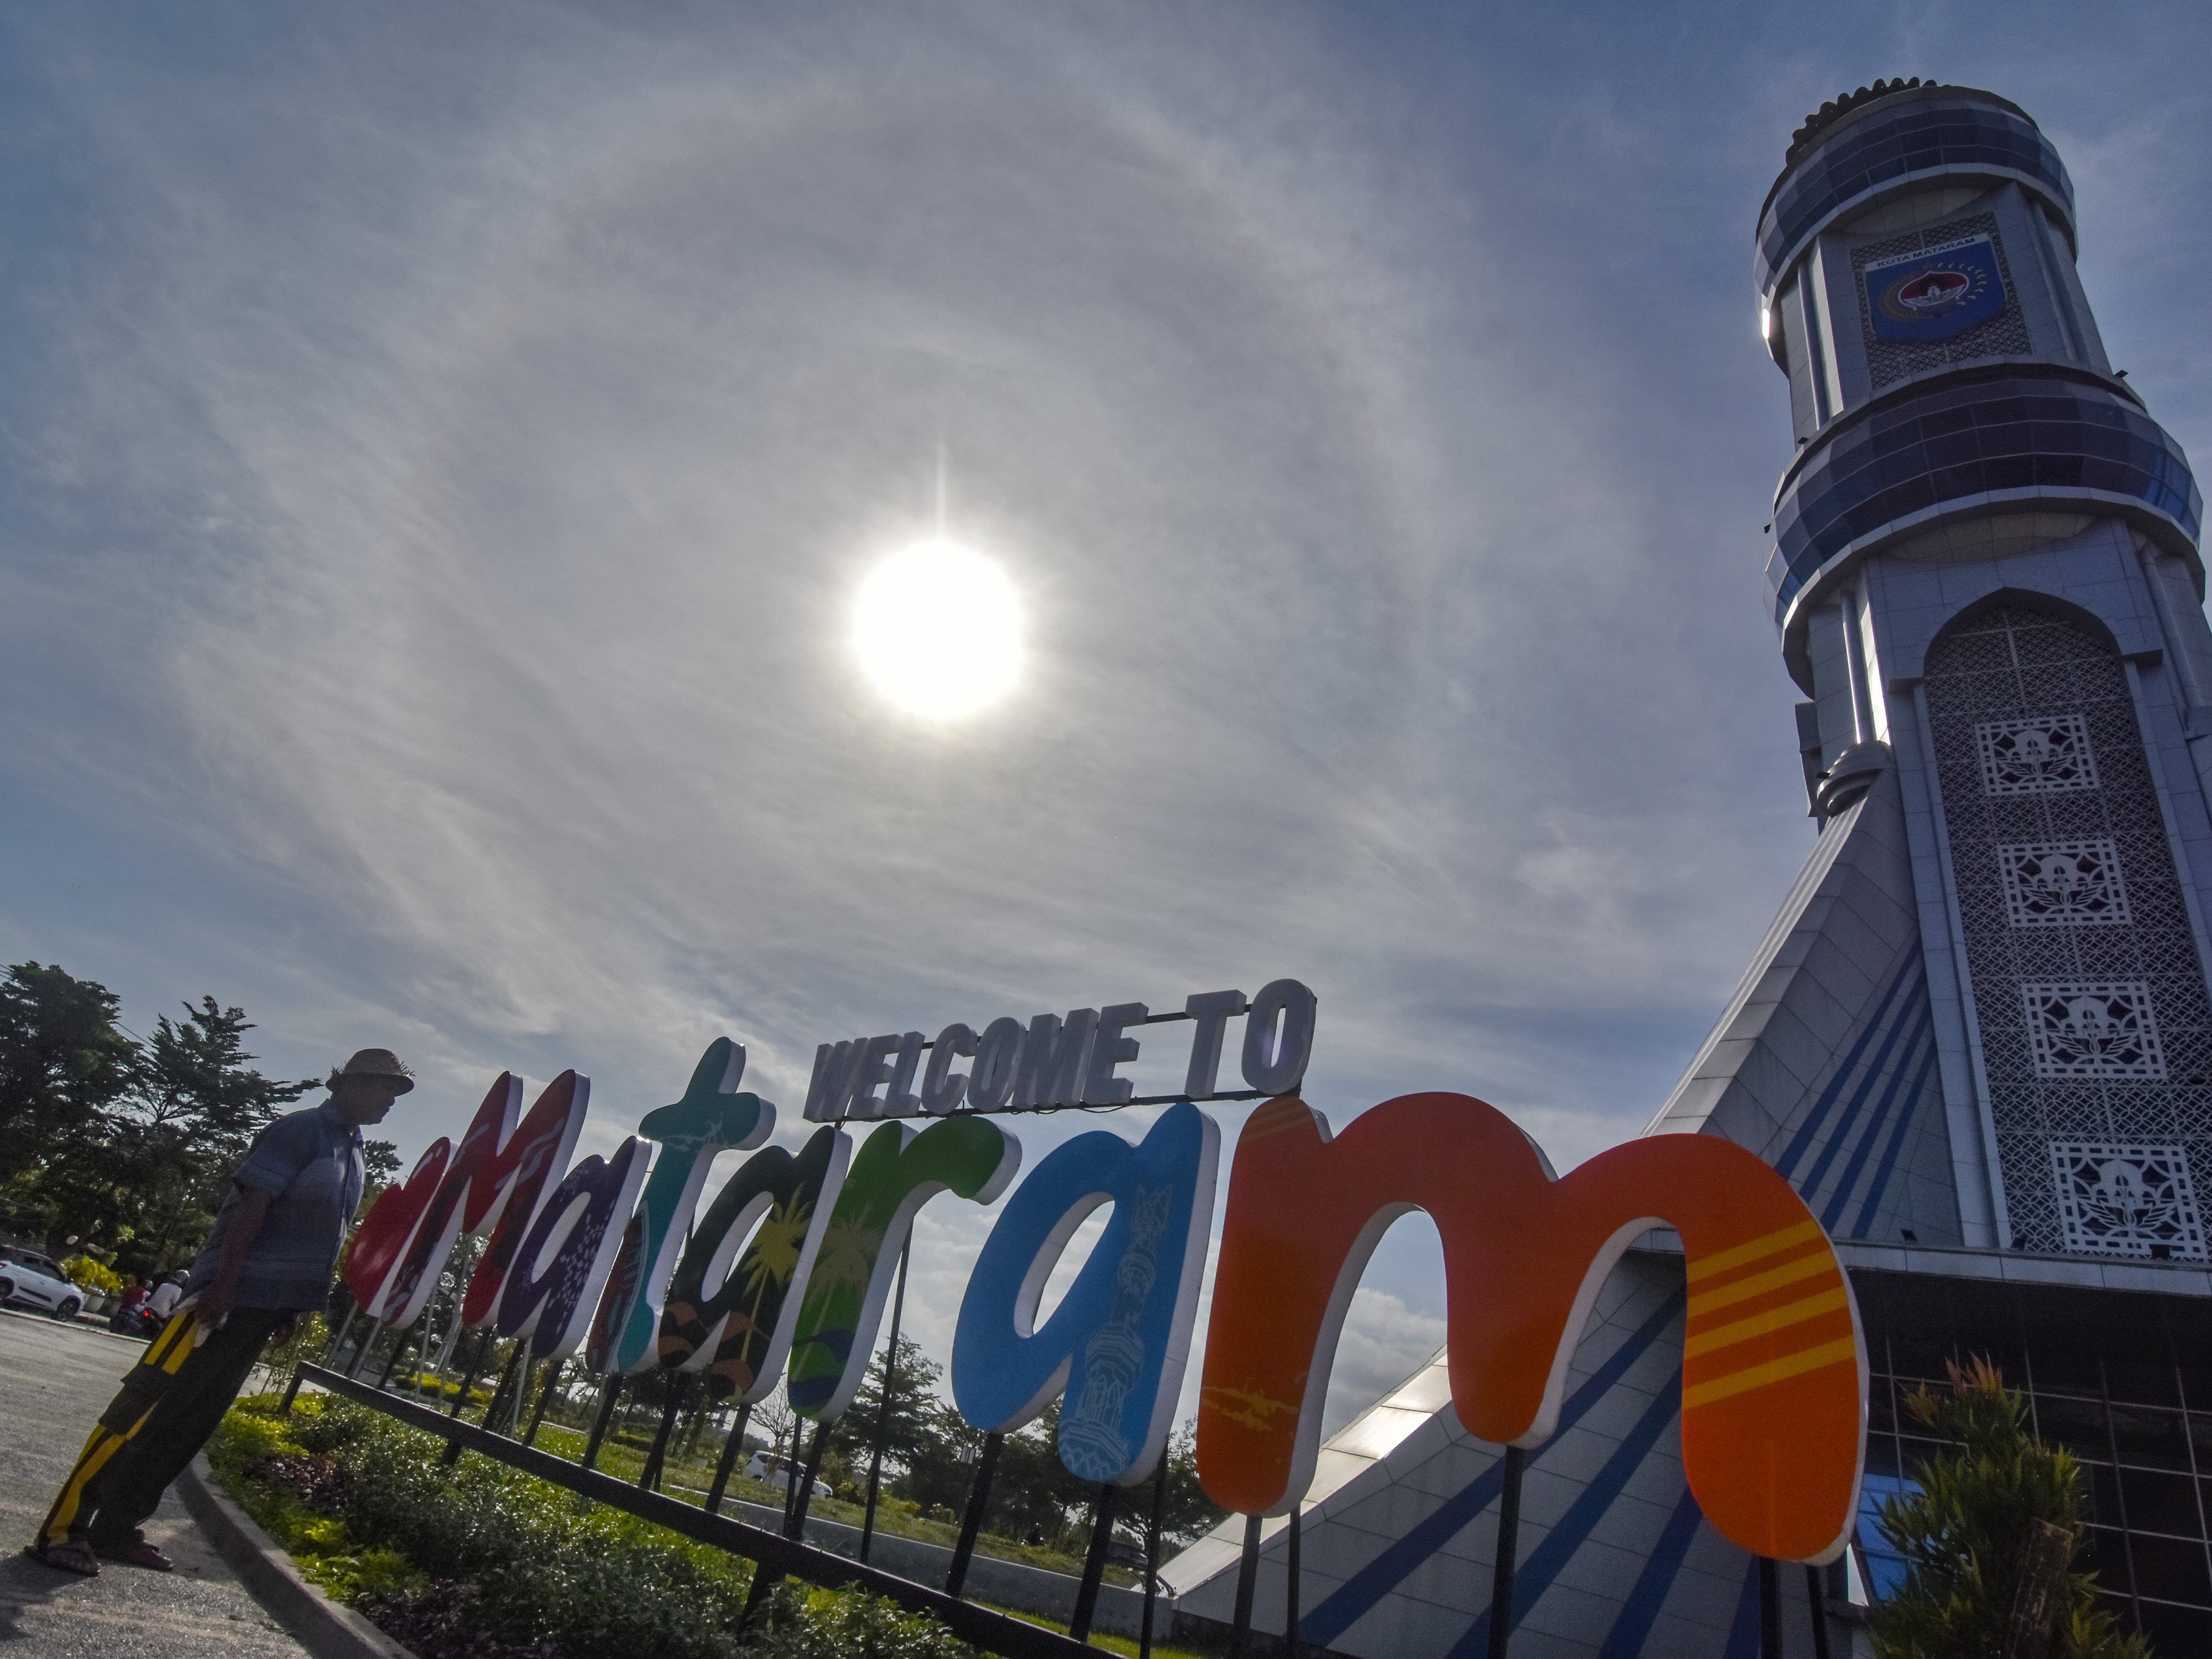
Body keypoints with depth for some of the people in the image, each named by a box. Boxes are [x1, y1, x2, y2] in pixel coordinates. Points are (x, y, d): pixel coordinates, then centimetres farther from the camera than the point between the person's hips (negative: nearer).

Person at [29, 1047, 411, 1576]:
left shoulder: (352, 1150, 14)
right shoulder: (300, 1130, -11)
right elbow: (251, 1205, -17)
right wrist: (223, 1284, -22)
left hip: (268, 1304, 8)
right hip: (230, 1293, -8)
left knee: (192, 1421, 10)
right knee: (147, 1406, -4)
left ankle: (116, 1527, 19)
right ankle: (63, 1527, 5)